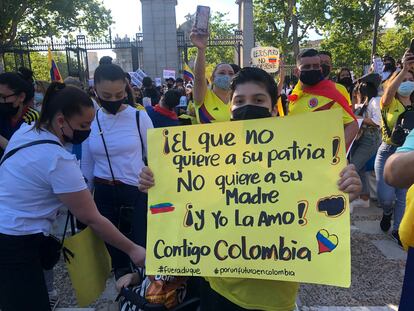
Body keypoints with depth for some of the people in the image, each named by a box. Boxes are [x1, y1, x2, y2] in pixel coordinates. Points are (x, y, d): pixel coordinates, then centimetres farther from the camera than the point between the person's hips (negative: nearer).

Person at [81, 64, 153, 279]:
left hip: (137, 192, -2)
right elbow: (86, 165, 9)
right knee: (113, 248, 14)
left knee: (143, 247, 3)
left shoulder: (139, 117, -7)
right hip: (103, 194, 3)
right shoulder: (90, 121, 1)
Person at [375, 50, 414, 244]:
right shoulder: (389, 103, -2)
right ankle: (387, 213, 27)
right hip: (388, 151, -3)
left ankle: (397, 230, 24)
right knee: (385, 196, -9)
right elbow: (388, 93, -25)